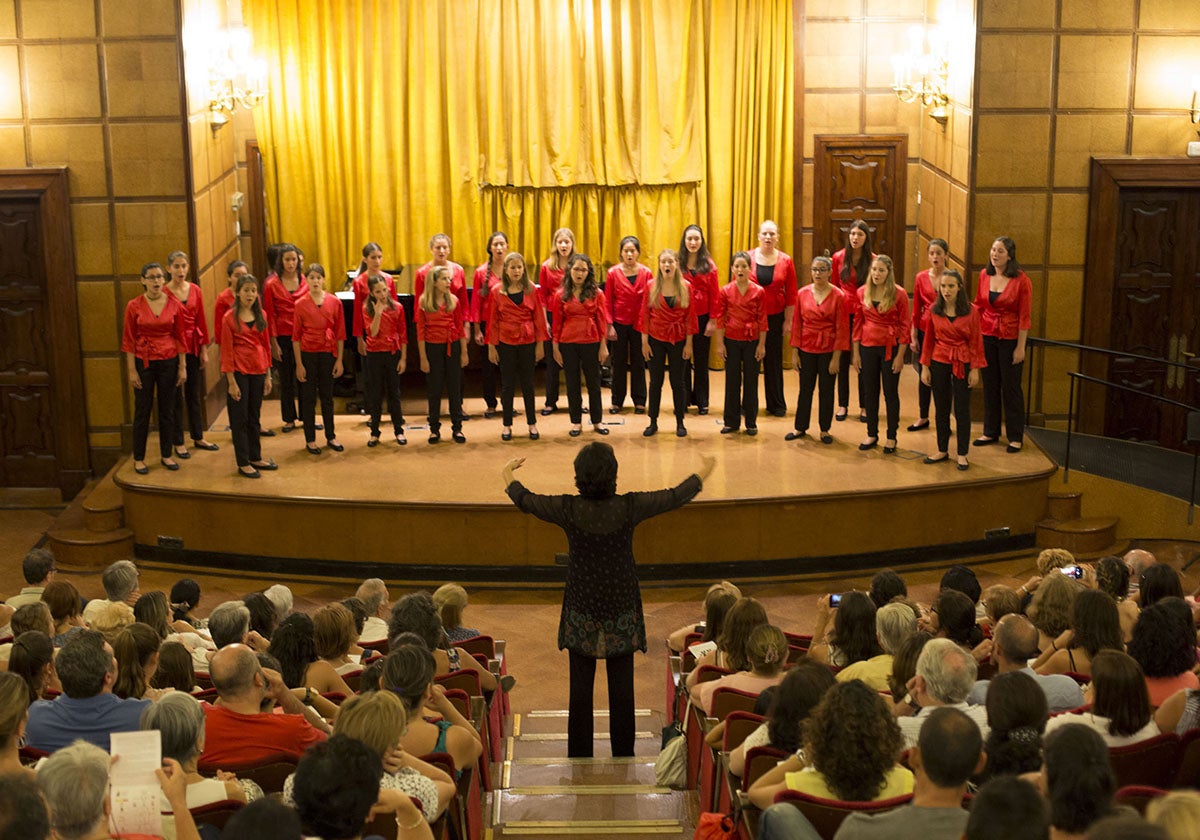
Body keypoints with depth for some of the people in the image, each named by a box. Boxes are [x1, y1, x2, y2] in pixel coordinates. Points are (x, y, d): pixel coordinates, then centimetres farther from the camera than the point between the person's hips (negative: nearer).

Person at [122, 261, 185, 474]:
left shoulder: (174, 305, -1)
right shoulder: (134, 306, -6)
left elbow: (180, 337, 3)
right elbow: (128, 340, -3)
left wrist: (183, 367, 2)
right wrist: (132, 370, -7)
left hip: (168, 361, 2)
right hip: (143, 362, -2)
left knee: (167, 409, 9)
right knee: (143, 410, 4)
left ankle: (167, 454, 21)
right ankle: (138, 458, 14)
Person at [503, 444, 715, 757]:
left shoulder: (568, 509, -15)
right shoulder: (629, 507, -16)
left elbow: (526, 500, 2)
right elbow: (675, 498, -1)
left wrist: (508, 475, 22)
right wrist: (703, 473, 17)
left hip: (581, 609, 0)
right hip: (621, 609, 0)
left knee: (581, 687, 10)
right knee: (622, 687, 10)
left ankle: (579, 757, 18)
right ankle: (624, 756, 19)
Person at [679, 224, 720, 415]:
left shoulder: (709, 265, 2)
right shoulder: (677, 264, -1)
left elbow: (714, 294, 1)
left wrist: (713, 320, -4)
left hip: (702, 317, 0)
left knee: (701, 360, 8)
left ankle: (702, 401, 15)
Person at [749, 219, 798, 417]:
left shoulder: (786, 261, 0)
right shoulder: (747, 258, -3)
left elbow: (791, 294, 3)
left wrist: (788, 320, 0)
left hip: (775, 317, 1)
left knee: (774, 361, 7)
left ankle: (776, 404, 17)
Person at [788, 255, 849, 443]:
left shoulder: (838, 296, -8)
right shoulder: (802, 294, 0)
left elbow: (842, 329, -7)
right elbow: (796, 323, 4)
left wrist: (836, 357, -9)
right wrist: (794, 352, 1)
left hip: (828, 350, -2)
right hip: (806, 349, 2)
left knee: (826, 391, 7)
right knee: (805, 389, 10)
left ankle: (825, 429, 19)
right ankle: (800, 427, 21)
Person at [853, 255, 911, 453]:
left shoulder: (898, 293, -8)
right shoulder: (862, 292, 1)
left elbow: (905, 325, -6)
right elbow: (858, 324, 6)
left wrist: (900, 355, -9)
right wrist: (856, 353, 4)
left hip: (890, 348, -3)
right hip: (868, 347, 3)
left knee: (891, 393, 5)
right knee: (869, 392, 10)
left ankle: (891, 437, 15)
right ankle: (872, 435, 21)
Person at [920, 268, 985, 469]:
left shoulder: (970, 311, -7)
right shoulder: (934, 310, -1)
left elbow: (976, 341, -4)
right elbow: (928, 339, 4)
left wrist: (975, 369, -7)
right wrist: (925, 367, 2)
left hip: (962, 364, -2)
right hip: (939, 363, 2)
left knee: (962, 410, 3)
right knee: (942, 409, 10)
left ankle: (962, 454, 12)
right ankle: (942, 451, 21)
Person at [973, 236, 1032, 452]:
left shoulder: (1021, 280, -11)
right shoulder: (984, 275, 2)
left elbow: (1024, 317, -11)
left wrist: (1021, 347, -12)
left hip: (1010, 339, -4)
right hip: (987, 336, 4)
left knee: (1011, 387, 3)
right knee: (990, 386, 11)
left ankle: (1016, 437, 14)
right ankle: (990, 432, 23)